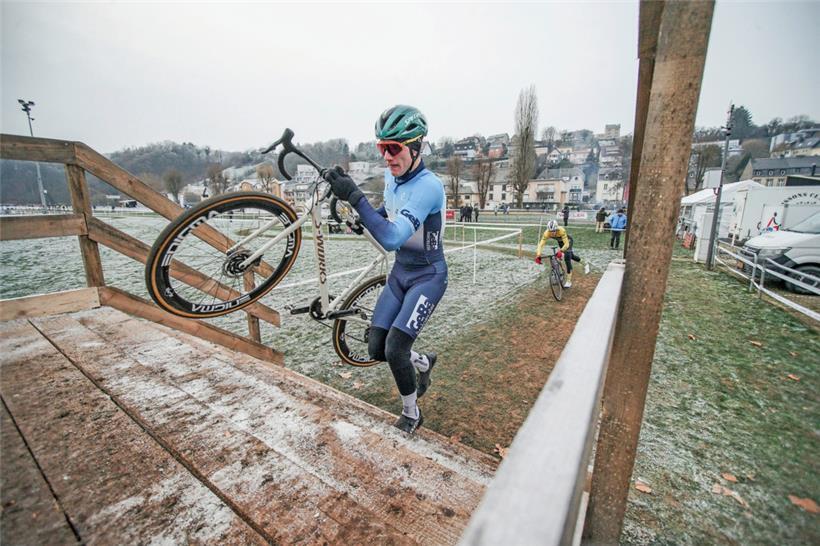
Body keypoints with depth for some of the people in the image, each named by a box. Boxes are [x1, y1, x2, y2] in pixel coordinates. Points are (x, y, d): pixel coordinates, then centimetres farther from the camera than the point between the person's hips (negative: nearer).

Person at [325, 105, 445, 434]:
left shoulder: (428, 186, -25)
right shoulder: (391, 177, 0)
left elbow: (392, 238, -36)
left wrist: (354, 196, -37)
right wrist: (359, 214, 3)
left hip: (428, 276, -7)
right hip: (400, 272, 7)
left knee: (395, 349, -13)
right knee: (376, 349, 4)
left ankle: (411, 414, 17)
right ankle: (424, 363, 36)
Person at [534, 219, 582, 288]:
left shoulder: (561, 231, -43)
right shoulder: (547, 233, -35)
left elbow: (566, 244, -45)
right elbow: (541, 244, -39)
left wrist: (560, 251, -62)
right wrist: (538, 255, -53)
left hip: (567, 240, -4)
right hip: (560, 241, 4)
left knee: (567, 257, -19)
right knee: (569, 255, 20)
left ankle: (569, 281, -15)